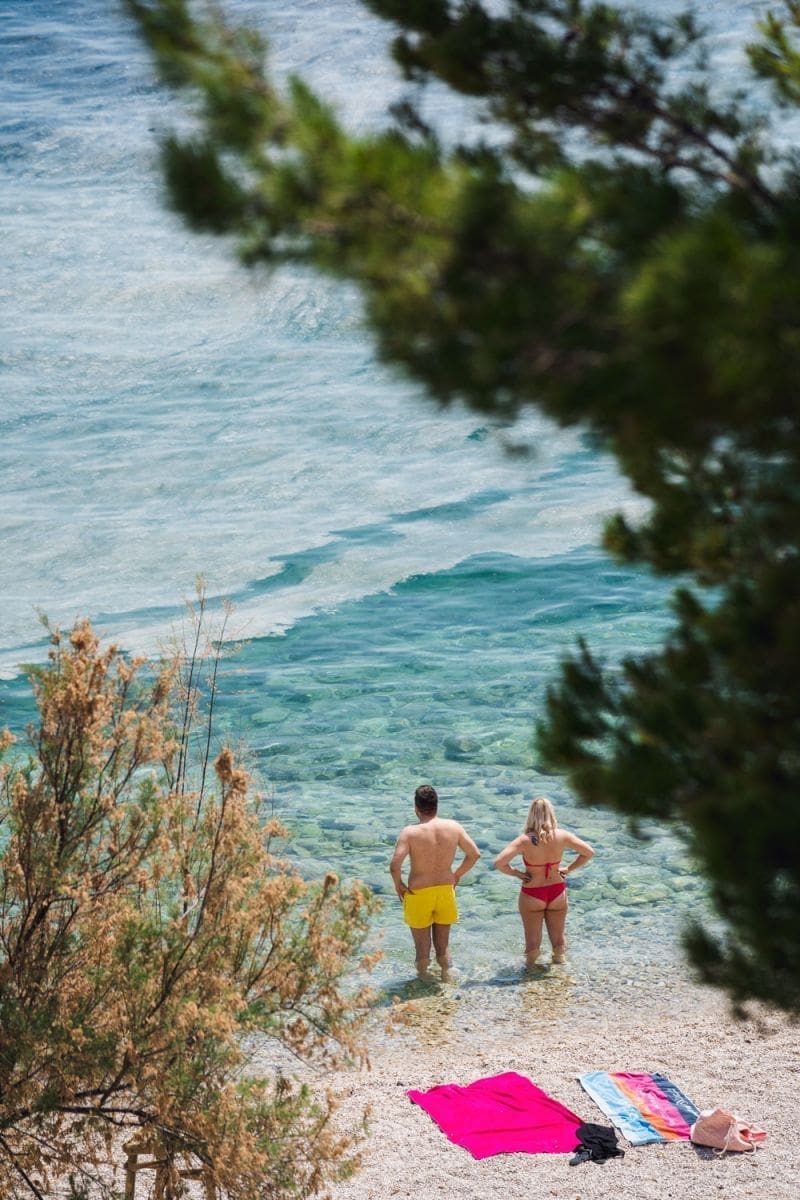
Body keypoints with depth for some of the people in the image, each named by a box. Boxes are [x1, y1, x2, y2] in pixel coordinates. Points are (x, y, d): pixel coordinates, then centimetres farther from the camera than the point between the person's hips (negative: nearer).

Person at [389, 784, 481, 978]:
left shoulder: (410, 832, -18)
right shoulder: (454, 827, -7)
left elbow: (395, 865, -25)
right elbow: (474, 854, 1)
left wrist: (398, 884, -7)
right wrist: (457, 875, 14)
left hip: (418, 894, -3)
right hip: (446, 890, 3)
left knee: (422, 947, 11)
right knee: (443, 945, 19)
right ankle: (446, 977, 25)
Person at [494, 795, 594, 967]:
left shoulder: (525, 840, -20)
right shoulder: (562, 836, -12)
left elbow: (499, 862, -27)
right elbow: (589, 852, -4)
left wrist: (515, 873, -11)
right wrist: (569, 869, 4)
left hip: (532, 895, -2)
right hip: (557, 892, 2)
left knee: (533, 942, 12)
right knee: (558, 939, 20)